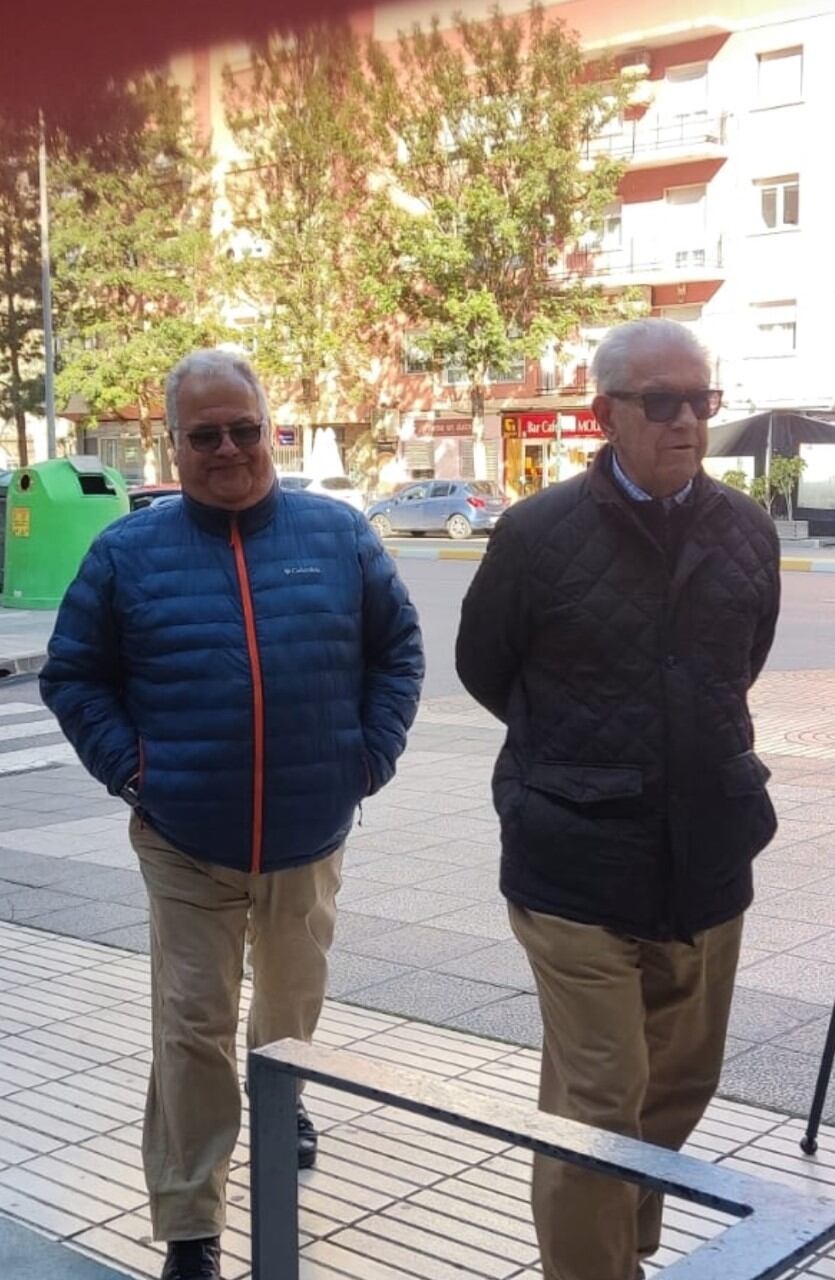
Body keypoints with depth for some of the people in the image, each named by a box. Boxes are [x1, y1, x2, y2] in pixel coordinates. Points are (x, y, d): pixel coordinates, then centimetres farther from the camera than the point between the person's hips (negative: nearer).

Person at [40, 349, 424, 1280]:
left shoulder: (338, 535, -1)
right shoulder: (128, 551, -4)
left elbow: (399, 648, 7)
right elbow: (71, 678, 3)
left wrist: (373, 755, -2)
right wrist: (129, 770, -8)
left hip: (310, 837, 2)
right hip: (184, 845, -2)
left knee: (293, 1000, 23)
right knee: (192, 1030, 0)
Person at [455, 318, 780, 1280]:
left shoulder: (748, 532, 0)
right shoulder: (538, 534, -10)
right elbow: (482, 668, 5)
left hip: (707, 862, 5)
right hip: (581, 870, -4)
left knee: (679, 1088, 17)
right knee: (597, 1106, -1)